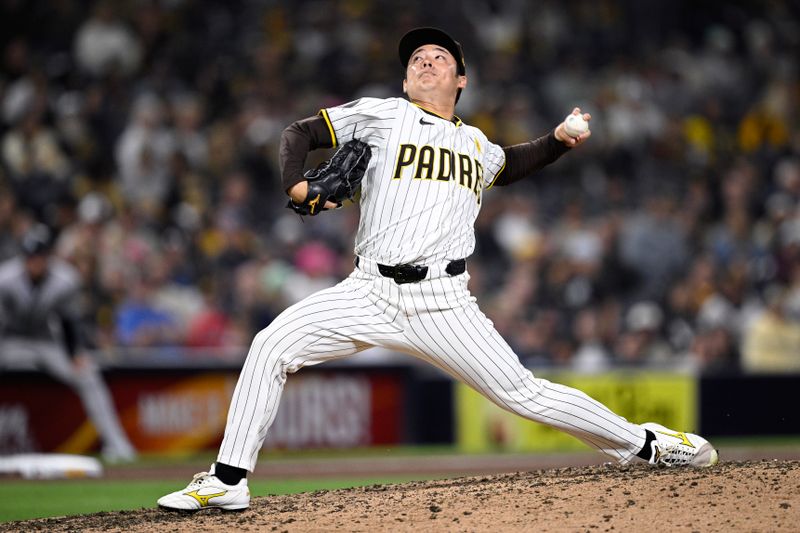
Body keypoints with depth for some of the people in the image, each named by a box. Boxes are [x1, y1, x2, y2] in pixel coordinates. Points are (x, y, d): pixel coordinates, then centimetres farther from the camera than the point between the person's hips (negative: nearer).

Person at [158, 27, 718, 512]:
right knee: (273, 346, -17)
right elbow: (300, 132, 11)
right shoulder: (383, 114, 10)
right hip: (370, 293, -1)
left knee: (523, 393, -7)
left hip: (442, 303, 1)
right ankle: (229, 480, -8)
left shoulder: (476, 145, 21)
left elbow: (510, 164, 43)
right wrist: (297, 184, -9)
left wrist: (560, 140, 24)